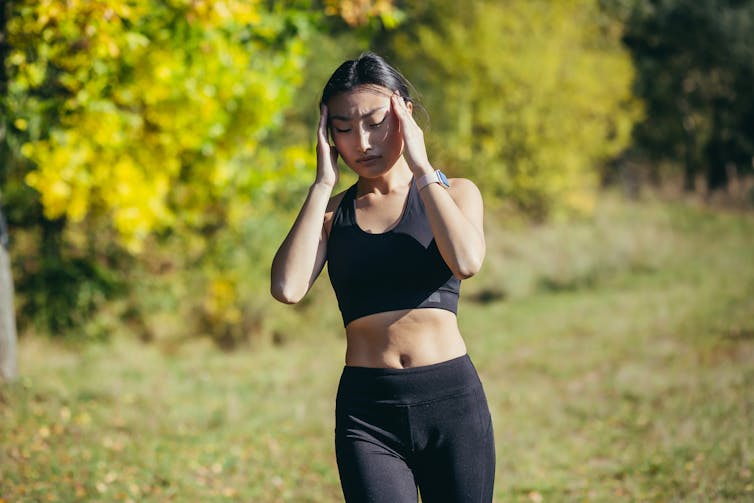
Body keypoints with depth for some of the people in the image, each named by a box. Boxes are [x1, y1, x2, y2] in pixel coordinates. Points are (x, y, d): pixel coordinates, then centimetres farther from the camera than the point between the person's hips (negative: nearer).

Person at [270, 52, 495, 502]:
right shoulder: (330, 212, 10)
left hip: (451, 400, 0)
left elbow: (466, 261, -15)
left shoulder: (455, 193, 8)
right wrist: (323, 184, -3)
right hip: (367, 412, 0)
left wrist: (421, 168, -8)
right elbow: (288, 288, -9)